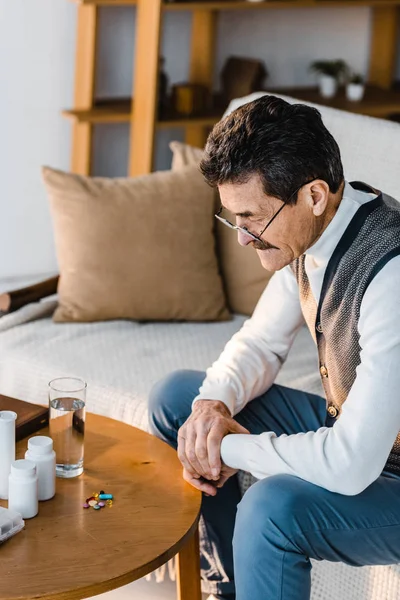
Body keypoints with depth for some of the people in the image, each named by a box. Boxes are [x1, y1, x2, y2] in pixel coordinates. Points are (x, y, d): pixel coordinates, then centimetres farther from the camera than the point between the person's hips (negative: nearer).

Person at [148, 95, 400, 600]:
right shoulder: (309, 231, -7)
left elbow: (349, 465, -35)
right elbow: (261, 342, 9)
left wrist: (232, 447, -20)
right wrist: (214, 404, -12)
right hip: (345, 428, 9)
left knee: (272, 507, -35)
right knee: (176, 396, 8)